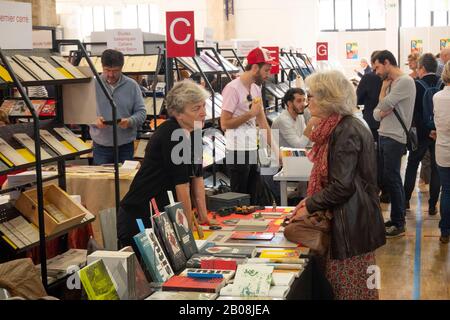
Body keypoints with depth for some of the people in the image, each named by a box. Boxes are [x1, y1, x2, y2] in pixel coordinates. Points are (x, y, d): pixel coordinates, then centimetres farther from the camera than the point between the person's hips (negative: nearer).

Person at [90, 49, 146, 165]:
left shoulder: (132, 85, -1)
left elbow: (141, 112, 1)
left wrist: (130, 121, -19)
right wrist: (94, 120, -19)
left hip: (126, 145, 0)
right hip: (100, 146, 0)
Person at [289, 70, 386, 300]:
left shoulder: (346, 132, -19)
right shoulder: (336, 127, 12)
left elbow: (342, 186, -21)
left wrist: (310, 207, -10)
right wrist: (309, 200, 9)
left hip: (352, 223, -10)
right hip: (345, 219, 10)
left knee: (351, 289, 1)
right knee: (337, 281, 15)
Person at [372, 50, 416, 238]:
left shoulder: (405, 81, -13)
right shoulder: (392, 83, 15)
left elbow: (382, 107, -16)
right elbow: (377, 114, 12)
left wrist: (384, 88, -1)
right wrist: (383, 99, -9)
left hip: (394, 138, -9)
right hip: (384, 136, 9)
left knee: (392, 180, -5)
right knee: (387, 179, 12)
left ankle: (399, 225, 4)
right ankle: (396, 219, 22)